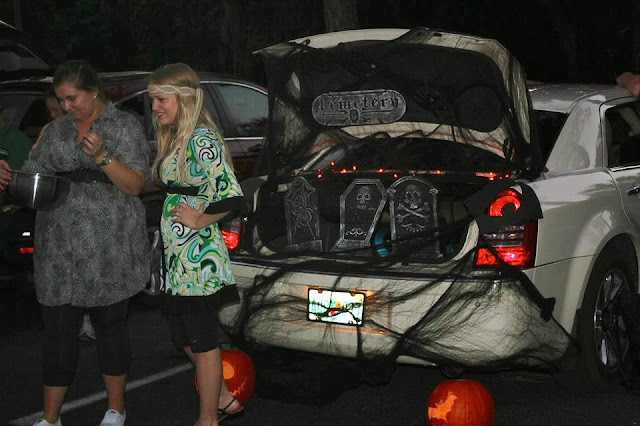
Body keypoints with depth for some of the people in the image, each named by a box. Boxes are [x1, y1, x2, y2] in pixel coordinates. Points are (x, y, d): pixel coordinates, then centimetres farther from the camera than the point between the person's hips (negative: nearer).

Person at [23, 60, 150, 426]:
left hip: (109, 250, -4)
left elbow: (135, 185, -8)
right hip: (59, 249, 4)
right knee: (58, 330, 5)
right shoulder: (56, 130, 12)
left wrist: (102, 156, -23)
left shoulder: (125, 126, -1)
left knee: (110, 325, 6)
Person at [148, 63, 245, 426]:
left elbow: (233, 199, -23)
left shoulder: (201, 140, -17)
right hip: (178, 255, 10)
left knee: (202, 341, 3)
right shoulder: (176, 138, 12)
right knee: (186, 338, 18)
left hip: (198, 256, -10)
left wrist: (199, 220, -14)